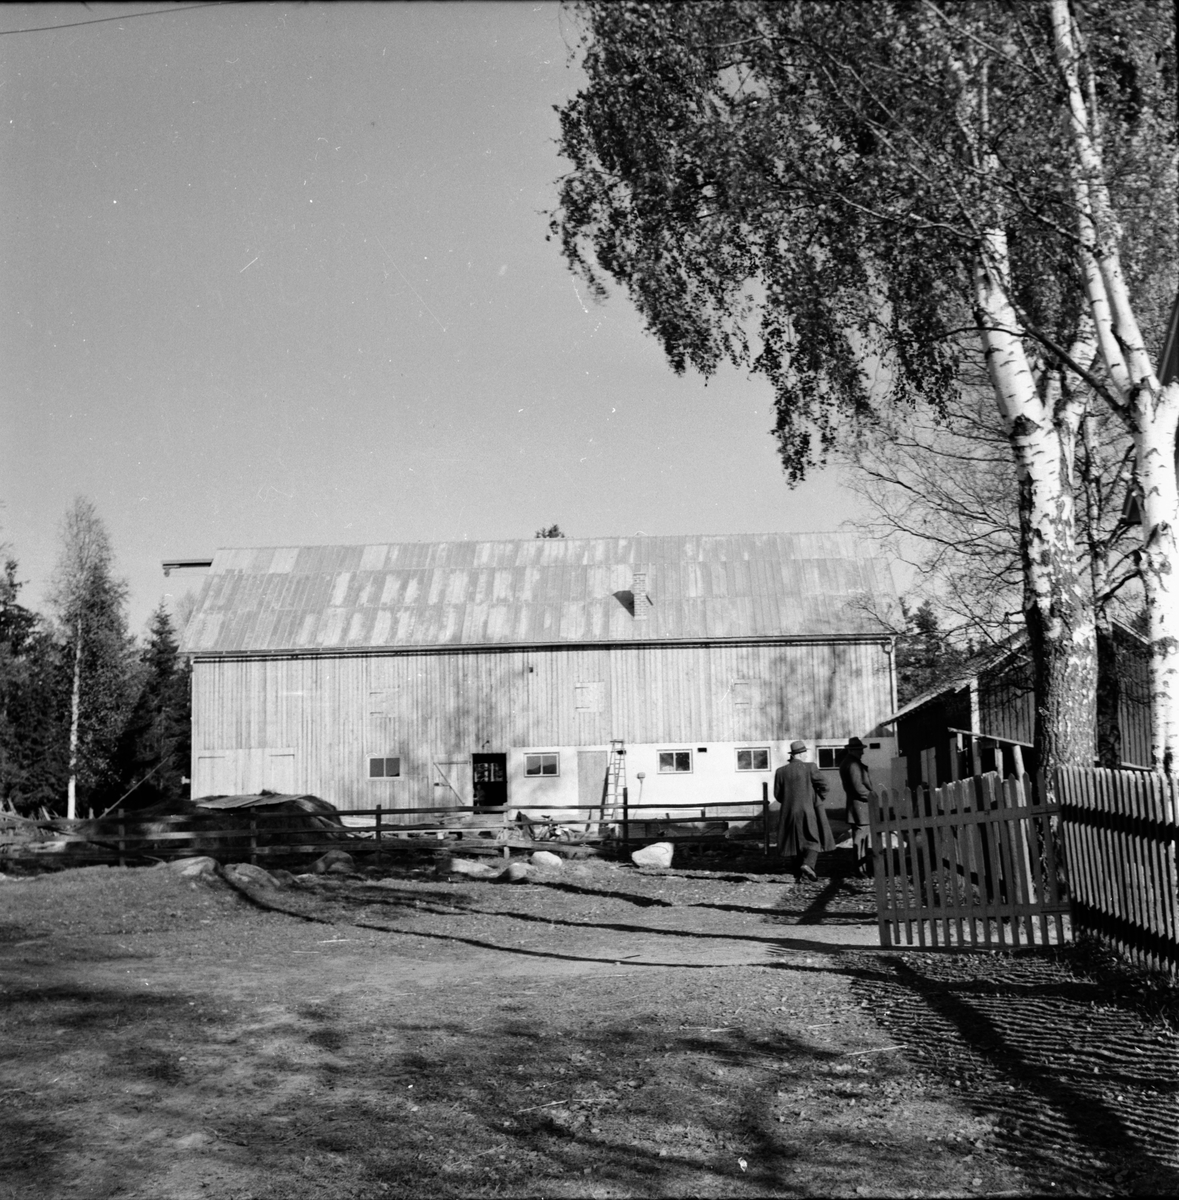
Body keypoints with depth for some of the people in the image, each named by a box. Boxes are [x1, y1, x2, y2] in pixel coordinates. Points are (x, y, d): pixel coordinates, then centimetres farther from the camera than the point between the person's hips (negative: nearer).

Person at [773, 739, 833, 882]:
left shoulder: (781, 771, 0)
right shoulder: (810, 767, -8)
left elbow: (777, 794, 2)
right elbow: (823, 784, -12)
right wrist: (818, 800, 4)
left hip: (790, 813, 3)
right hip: (809, 811, -3)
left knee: (796, 842, 14)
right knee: (813, 841, 3)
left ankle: (799, 873, 15)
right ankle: (807, 864, -21)